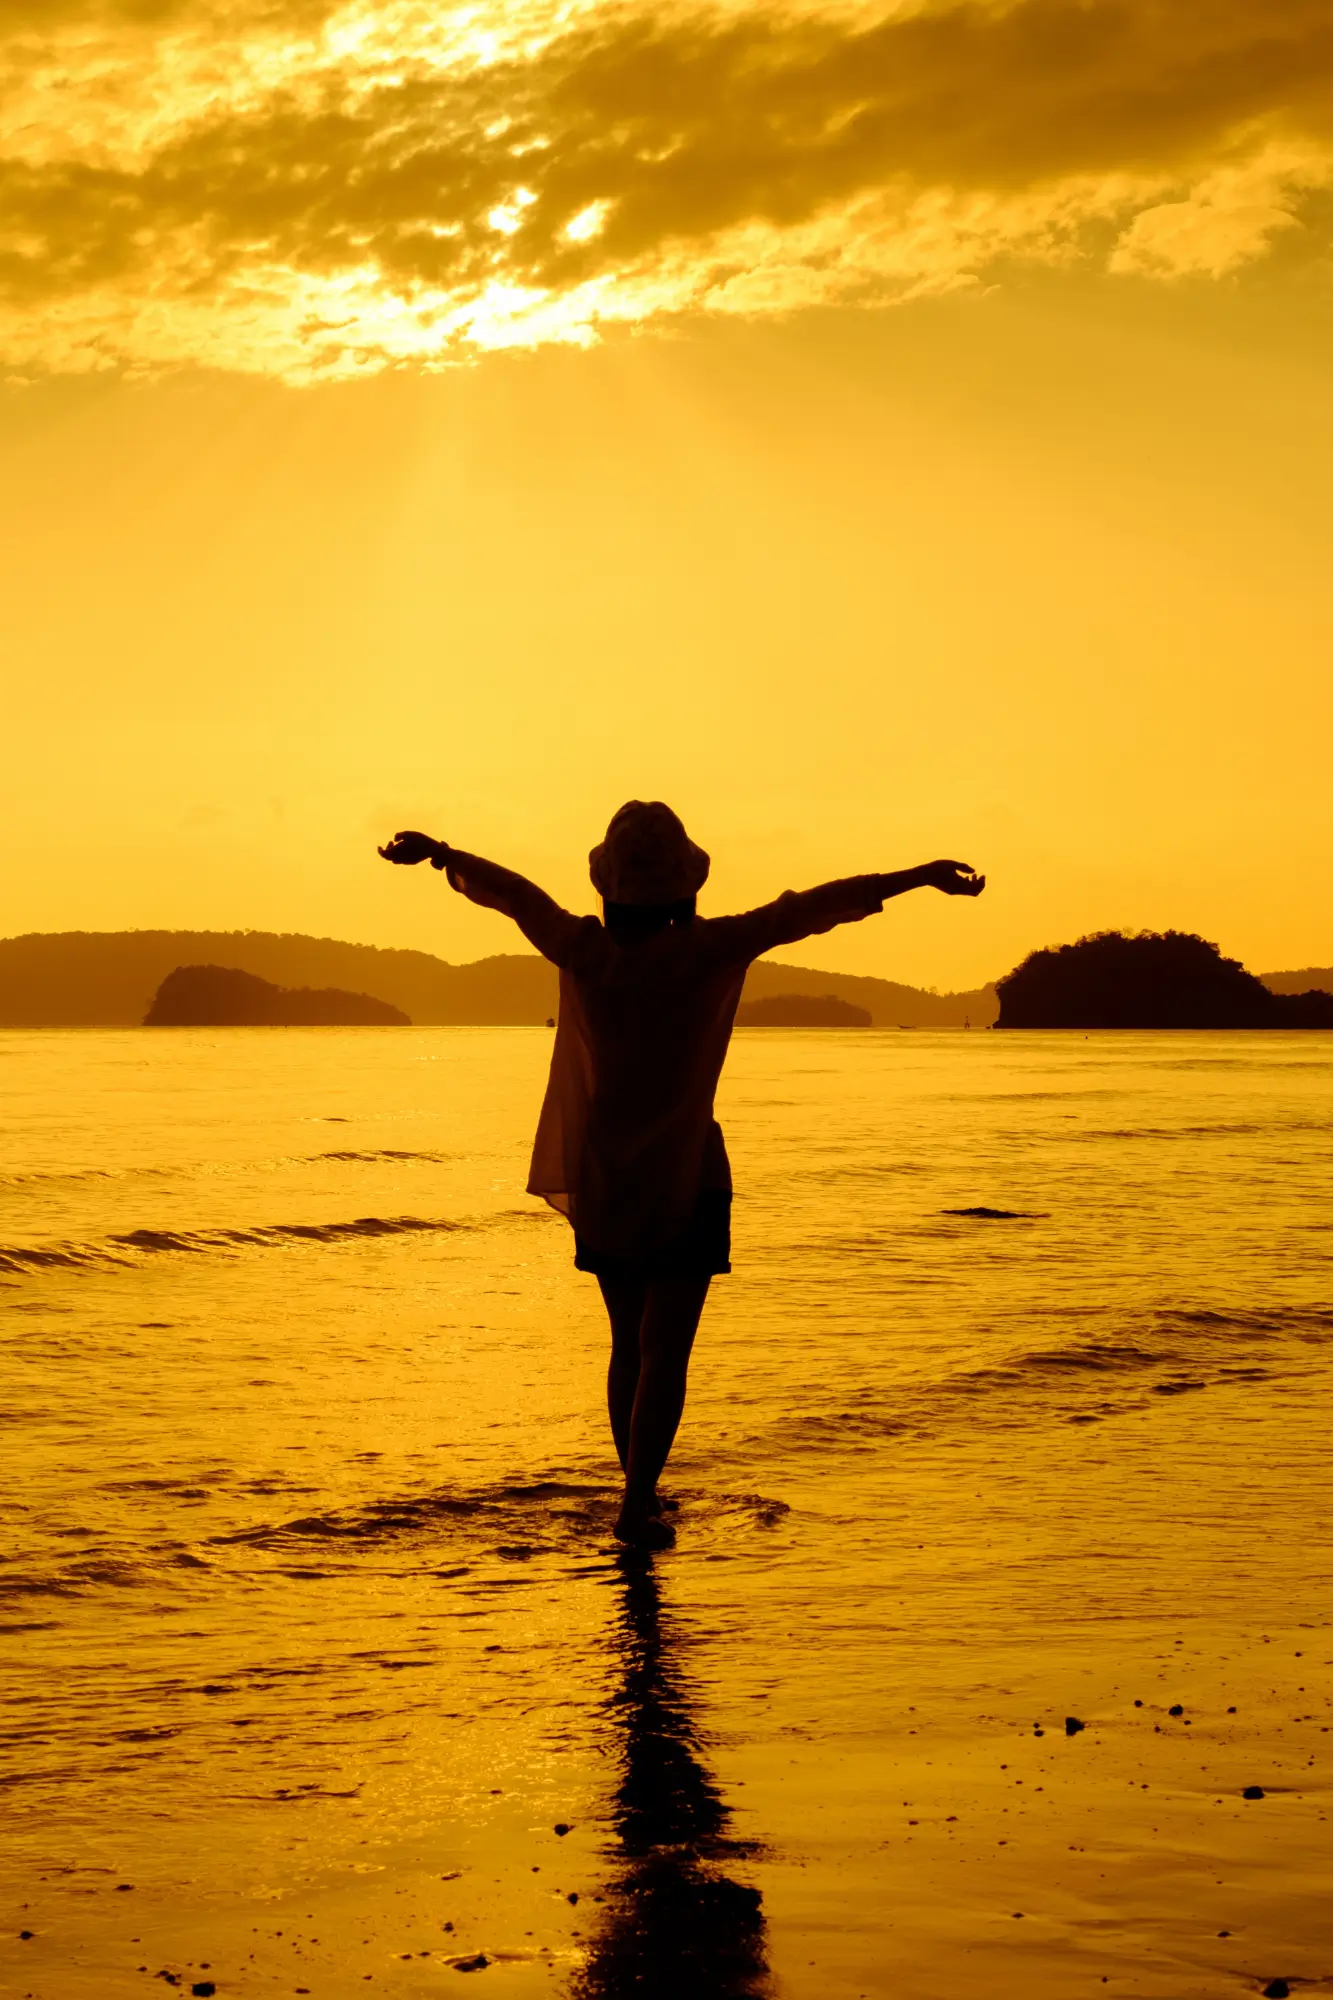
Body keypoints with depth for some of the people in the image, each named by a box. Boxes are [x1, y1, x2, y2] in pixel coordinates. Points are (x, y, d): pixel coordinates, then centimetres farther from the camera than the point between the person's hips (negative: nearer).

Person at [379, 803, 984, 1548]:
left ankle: (640, 1493, 25)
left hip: (601, 1185, 4)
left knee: (629, 1344, 17)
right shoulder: (706, 952, -16)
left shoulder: (583, 951, -8)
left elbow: (505, 888, 5)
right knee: (664, 1351, -1)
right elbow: (813, 906, -15)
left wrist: (437, 851, 21)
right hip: (683, 1184, -4)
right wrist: (921, 876, -13)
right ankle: (638, 1505, -9)